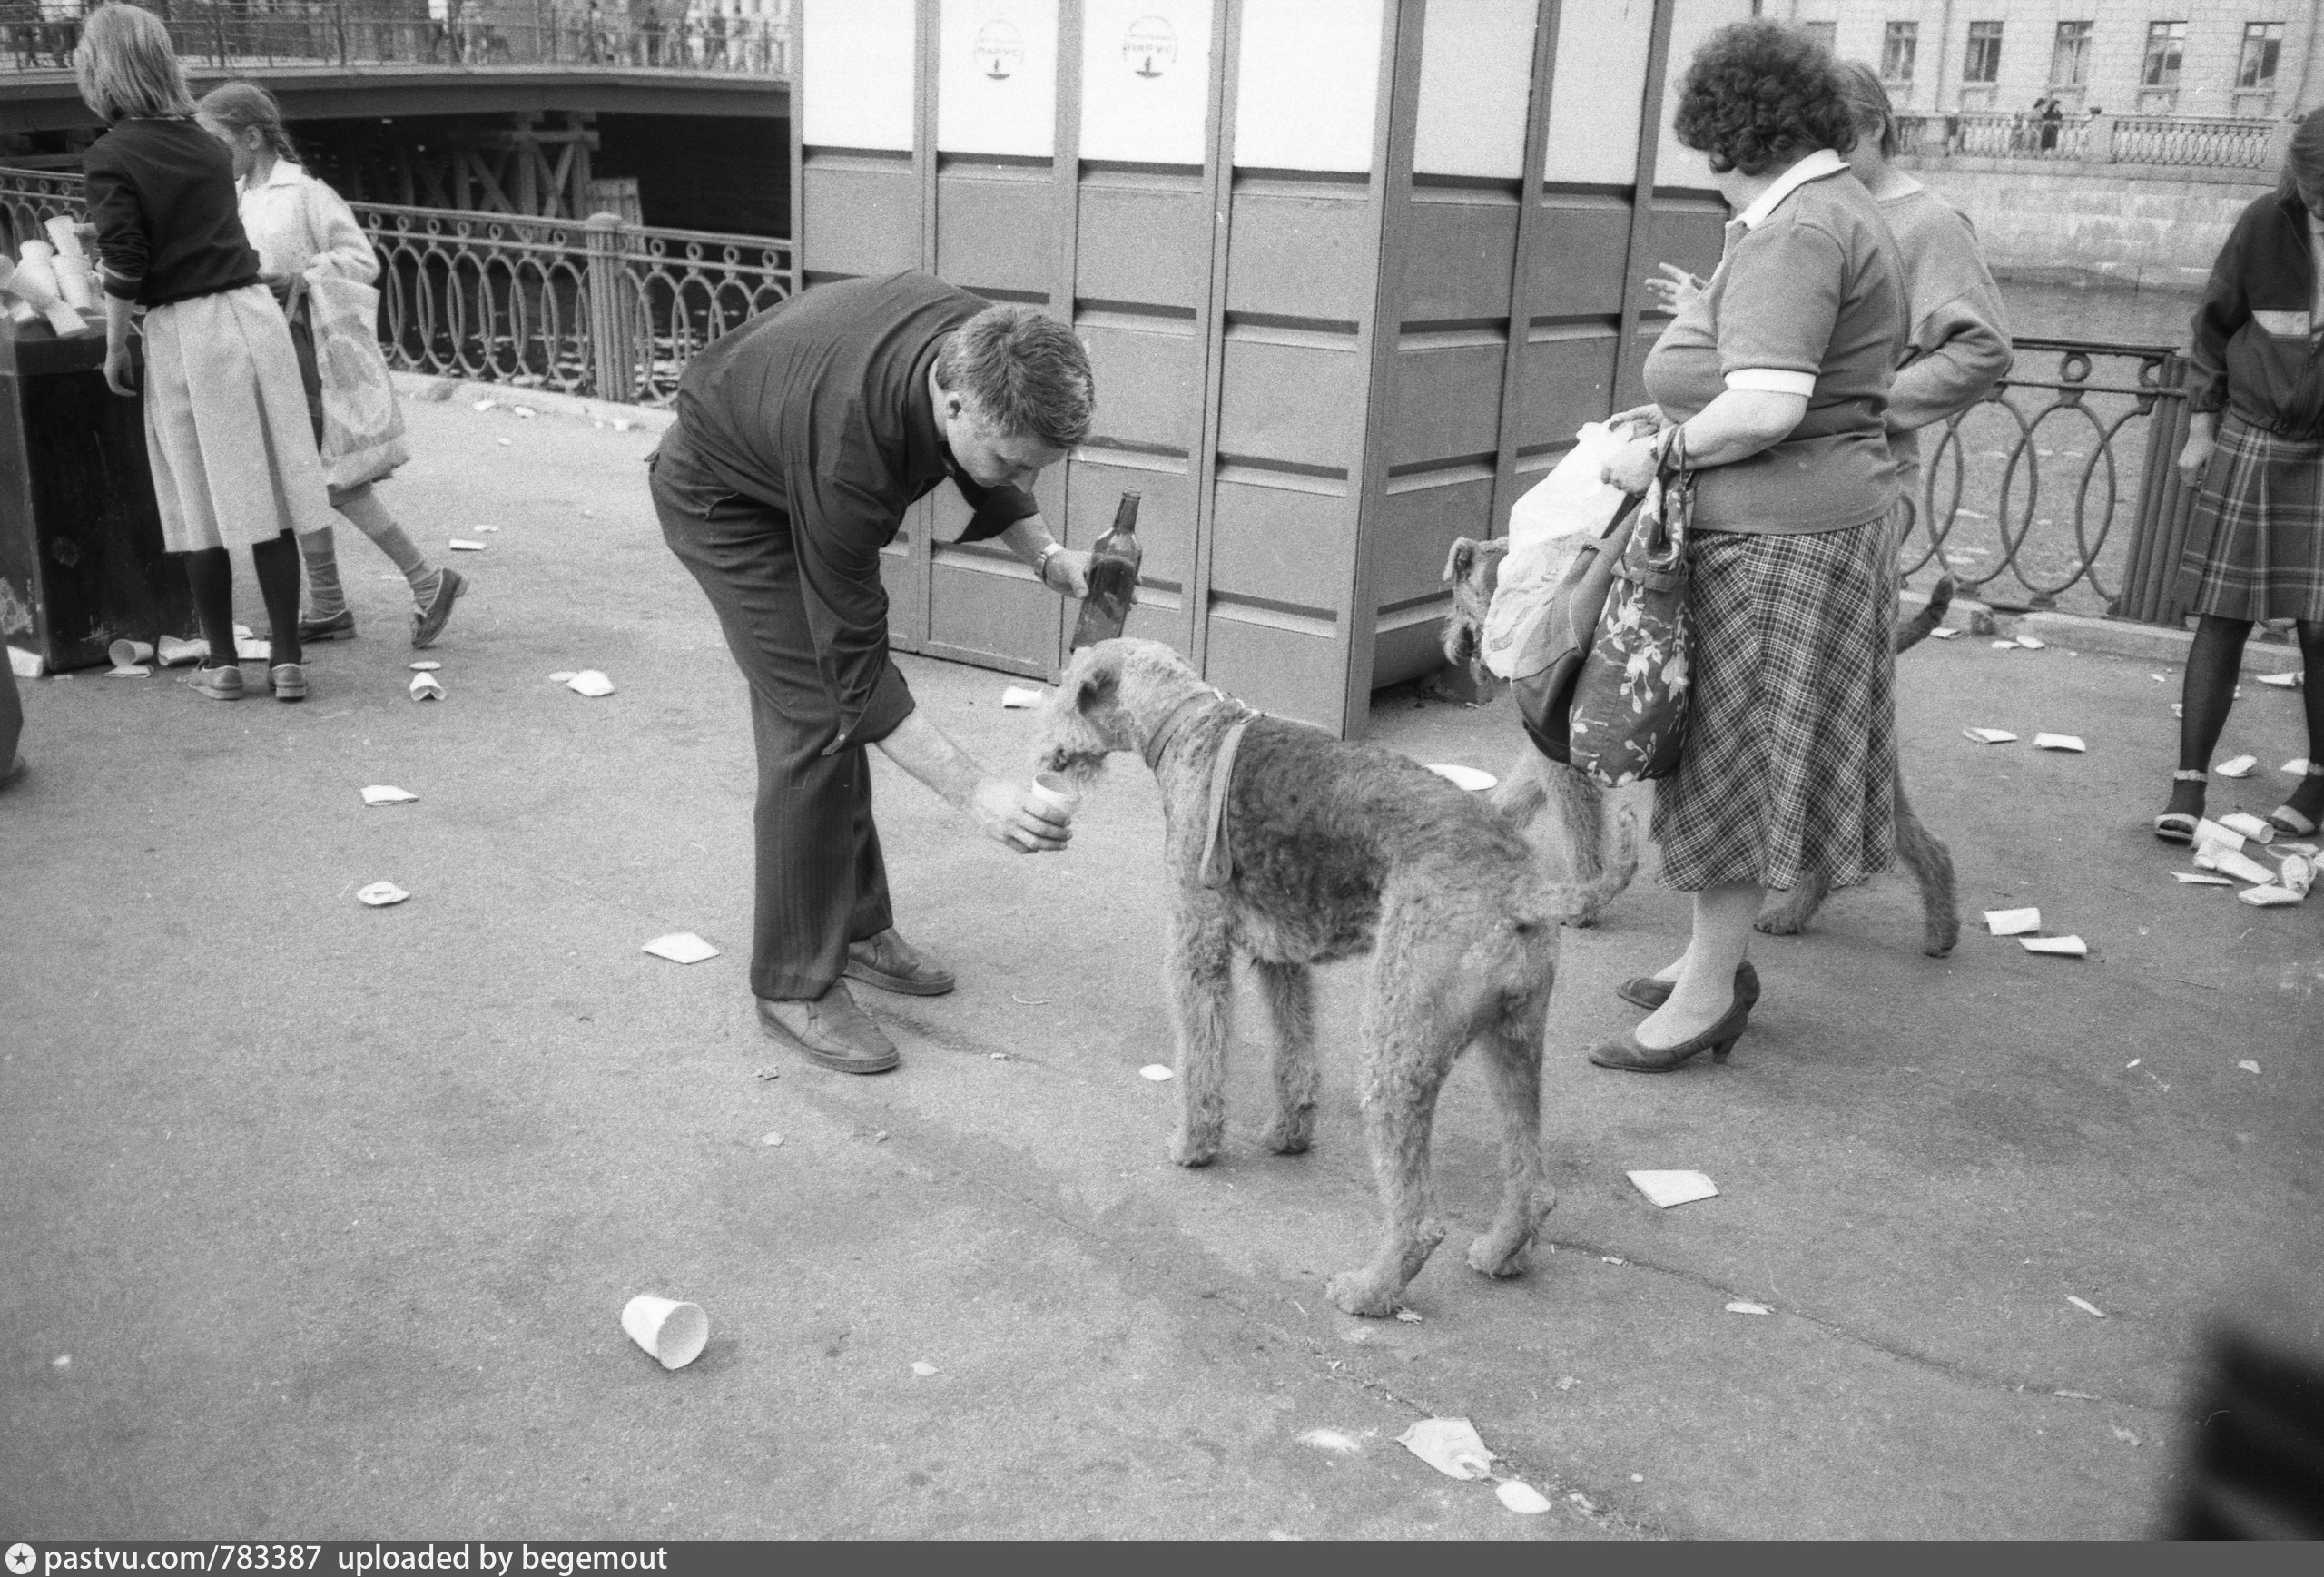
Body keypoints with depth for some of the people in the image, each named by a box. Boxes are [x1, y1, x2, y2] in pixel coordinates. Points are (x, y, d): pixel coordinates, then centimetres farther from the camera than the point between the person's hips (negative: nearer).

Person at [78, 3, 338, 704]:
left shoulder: (112, 160, -7)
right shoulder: (208, 146, 9)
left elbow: (124, 270, -12)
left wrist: (114, 350, 1)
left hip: (184, 332, -4)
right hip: (255, 312, 4)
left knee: (203, 505, 5)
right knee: (267, 497, 5)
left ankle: (221, 663, 13)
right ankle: (287, 658, 7)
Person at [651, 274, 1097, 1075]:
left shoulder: (981, 348, -25)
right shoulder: (847, 450, -44)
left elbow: (977, 467, 0)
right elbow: (854, 662, -36)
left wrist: (1042, 552, -16)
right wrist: (974, 791, -41)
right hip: (722, 497, -7)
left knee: (838, 707, 10)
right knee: (813, 718, -13)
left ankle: (856, 927, 24)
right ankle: (794, 985, -1)